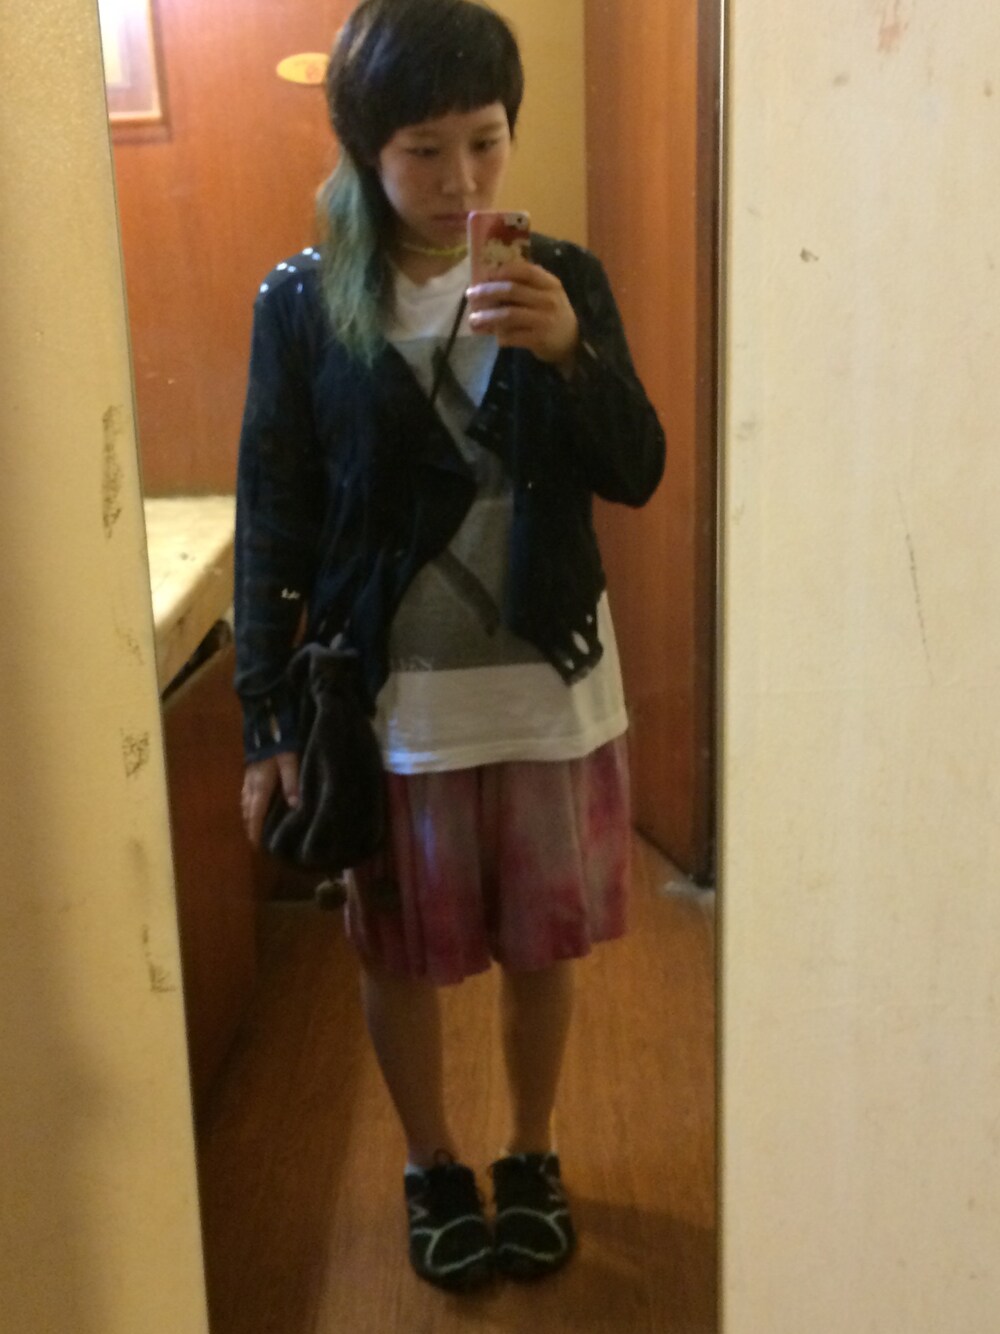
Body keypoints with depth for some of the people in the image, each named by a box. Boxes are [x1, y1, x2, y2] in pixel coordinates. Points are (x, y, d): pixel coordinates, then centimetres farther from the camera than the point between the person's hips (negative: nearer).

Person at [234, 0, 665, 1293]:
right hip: (391, 699, -1)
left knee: (541, 944, 15)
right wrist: (267, 725, -6)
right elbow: (271, 529, -4)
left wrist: (571, 351, -23)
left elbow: (635, 474, -5)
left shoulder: (563, 280, -1)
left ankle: (530, 1157, 41)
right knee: (403, 955, 14)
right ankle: (433, 1169, 40)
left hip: (552, 686, 2)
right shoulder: (302, 304, -6)